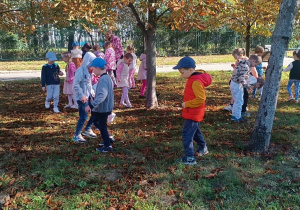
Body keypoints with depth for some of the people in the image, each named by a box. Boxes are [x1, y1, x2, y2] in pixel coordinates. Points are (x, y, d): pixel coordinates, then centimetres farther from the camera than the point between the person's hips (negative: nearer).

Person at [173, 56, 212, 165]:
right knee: (195, 131, 27)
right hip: (194, 113, 11)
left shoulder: (196, 82, -25)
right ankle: (203, 148, 46)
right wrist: (186, 104, 9)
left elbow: (200, 99, -29)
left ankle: (190, 158, 0)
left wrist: (186, 104, -21)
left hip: (193, 114, -11)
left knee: (187, 134, -7)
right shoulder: (193, 78, 7)